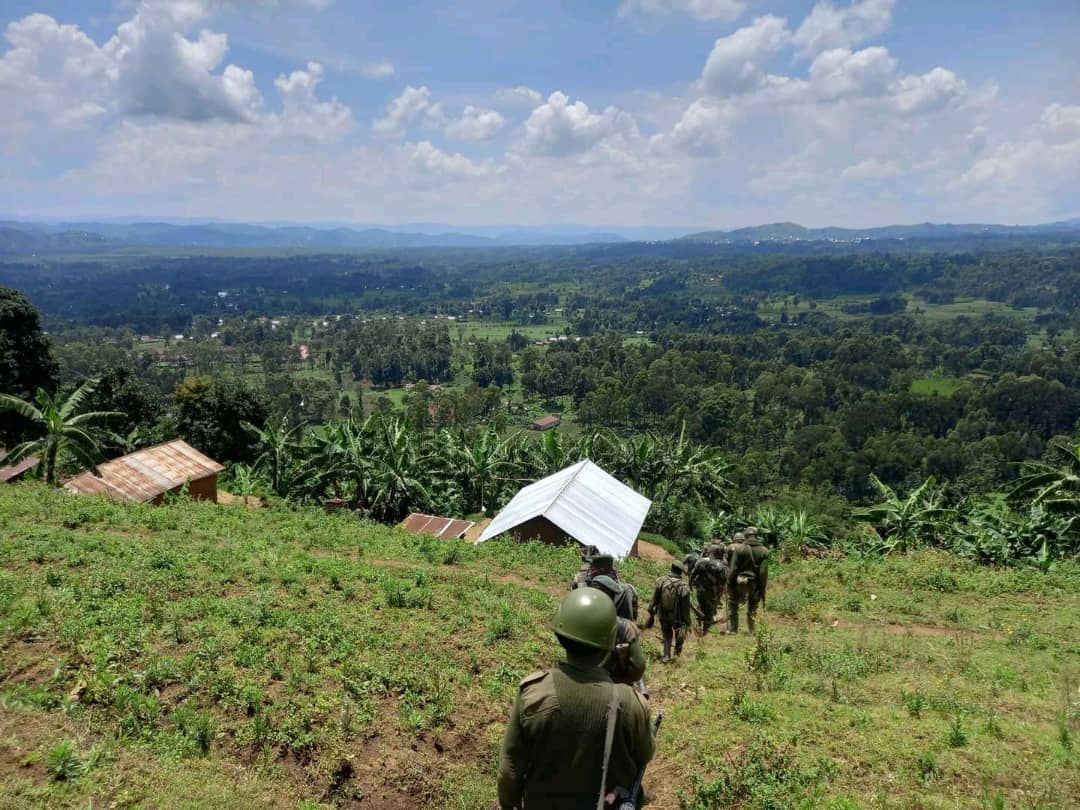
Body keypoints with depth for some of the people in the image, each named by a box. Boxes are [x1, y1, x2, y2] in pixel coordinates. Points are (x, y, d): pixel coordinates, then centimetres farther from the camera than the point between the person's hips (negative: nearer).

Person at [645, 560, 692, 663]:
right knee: (679, 631, 28)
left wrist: (651, 614, 3)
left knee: (667, 635, 22)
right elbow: (686, 607, -17)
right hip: (677, 617, -1)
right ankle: (678, 650, 45)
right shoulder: (683, 586, -22)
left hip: (663, 615, 2)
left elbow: (654, 600, -8)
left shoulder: (661, 581, -15)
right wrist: (687, 622, -7)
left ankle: (666, 656, 14)